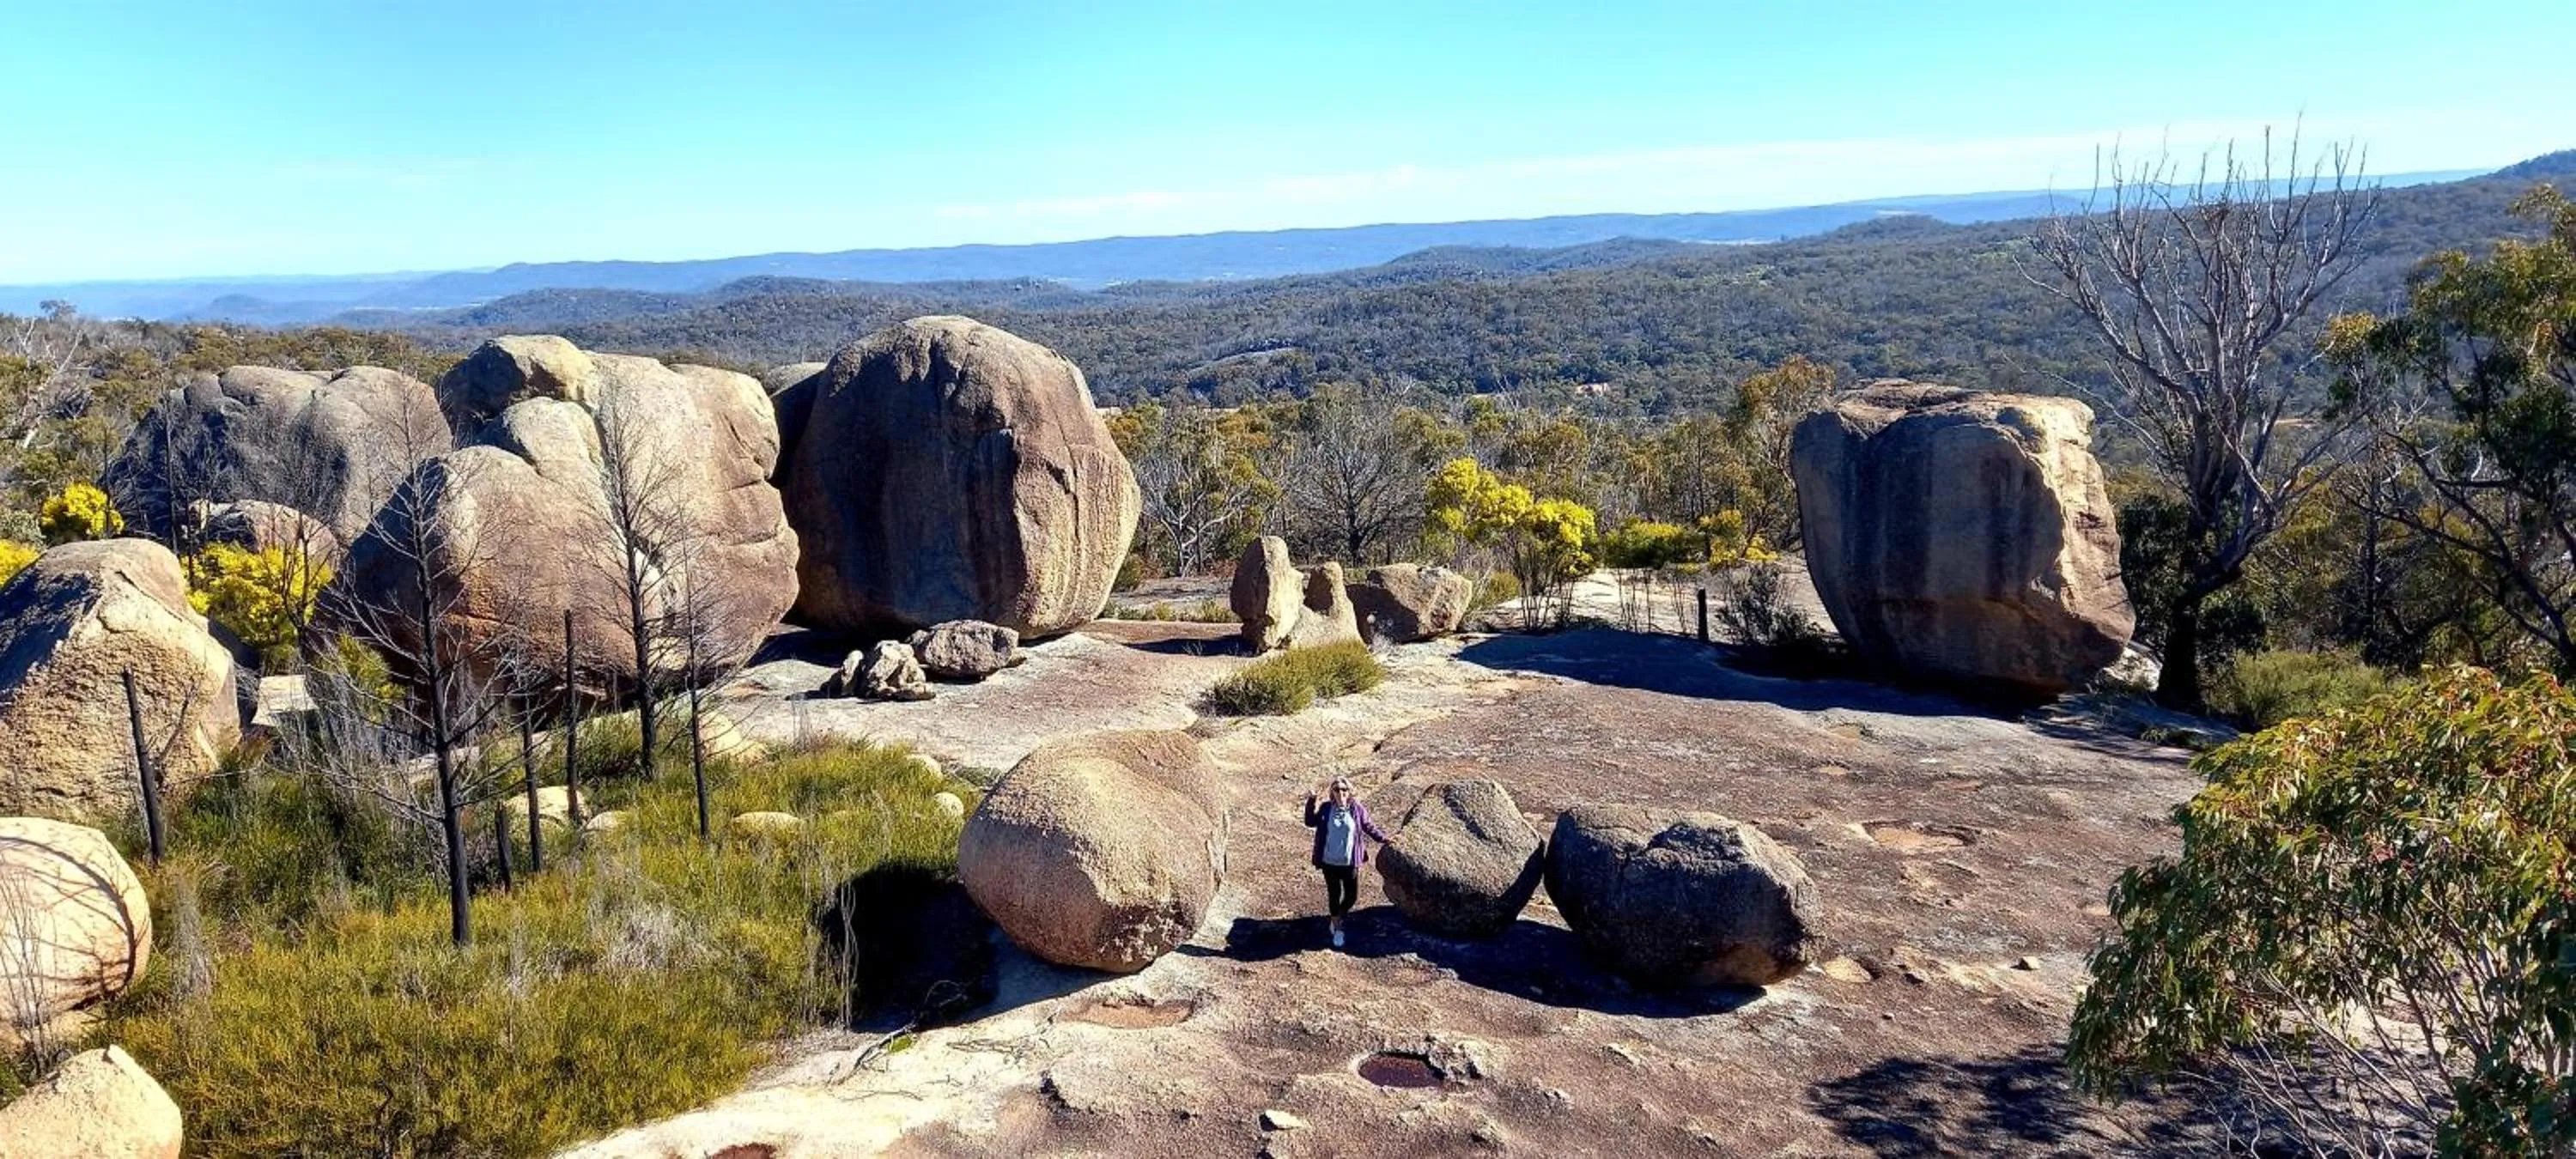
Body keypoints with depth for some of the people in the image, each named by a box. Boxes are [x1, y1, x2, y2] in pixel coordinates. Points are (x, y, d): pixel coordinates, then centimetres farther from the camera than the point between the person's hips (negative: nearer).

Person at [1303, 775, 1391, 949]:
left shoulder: (1357, 809, -7)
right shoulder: (1325, 808, -5)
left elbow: (1368, 827, 7)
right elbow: (1311, 823, 5)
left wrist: (1384, 839, 10)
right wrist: (1311, 803, -7)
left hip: (1350, 863, 0)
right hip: (1329, 862, 0)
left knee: (1352, 896, 7)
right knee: (1334, 895, 9)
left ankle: (1338, 916, 37)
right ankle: (1337, 928, 28)